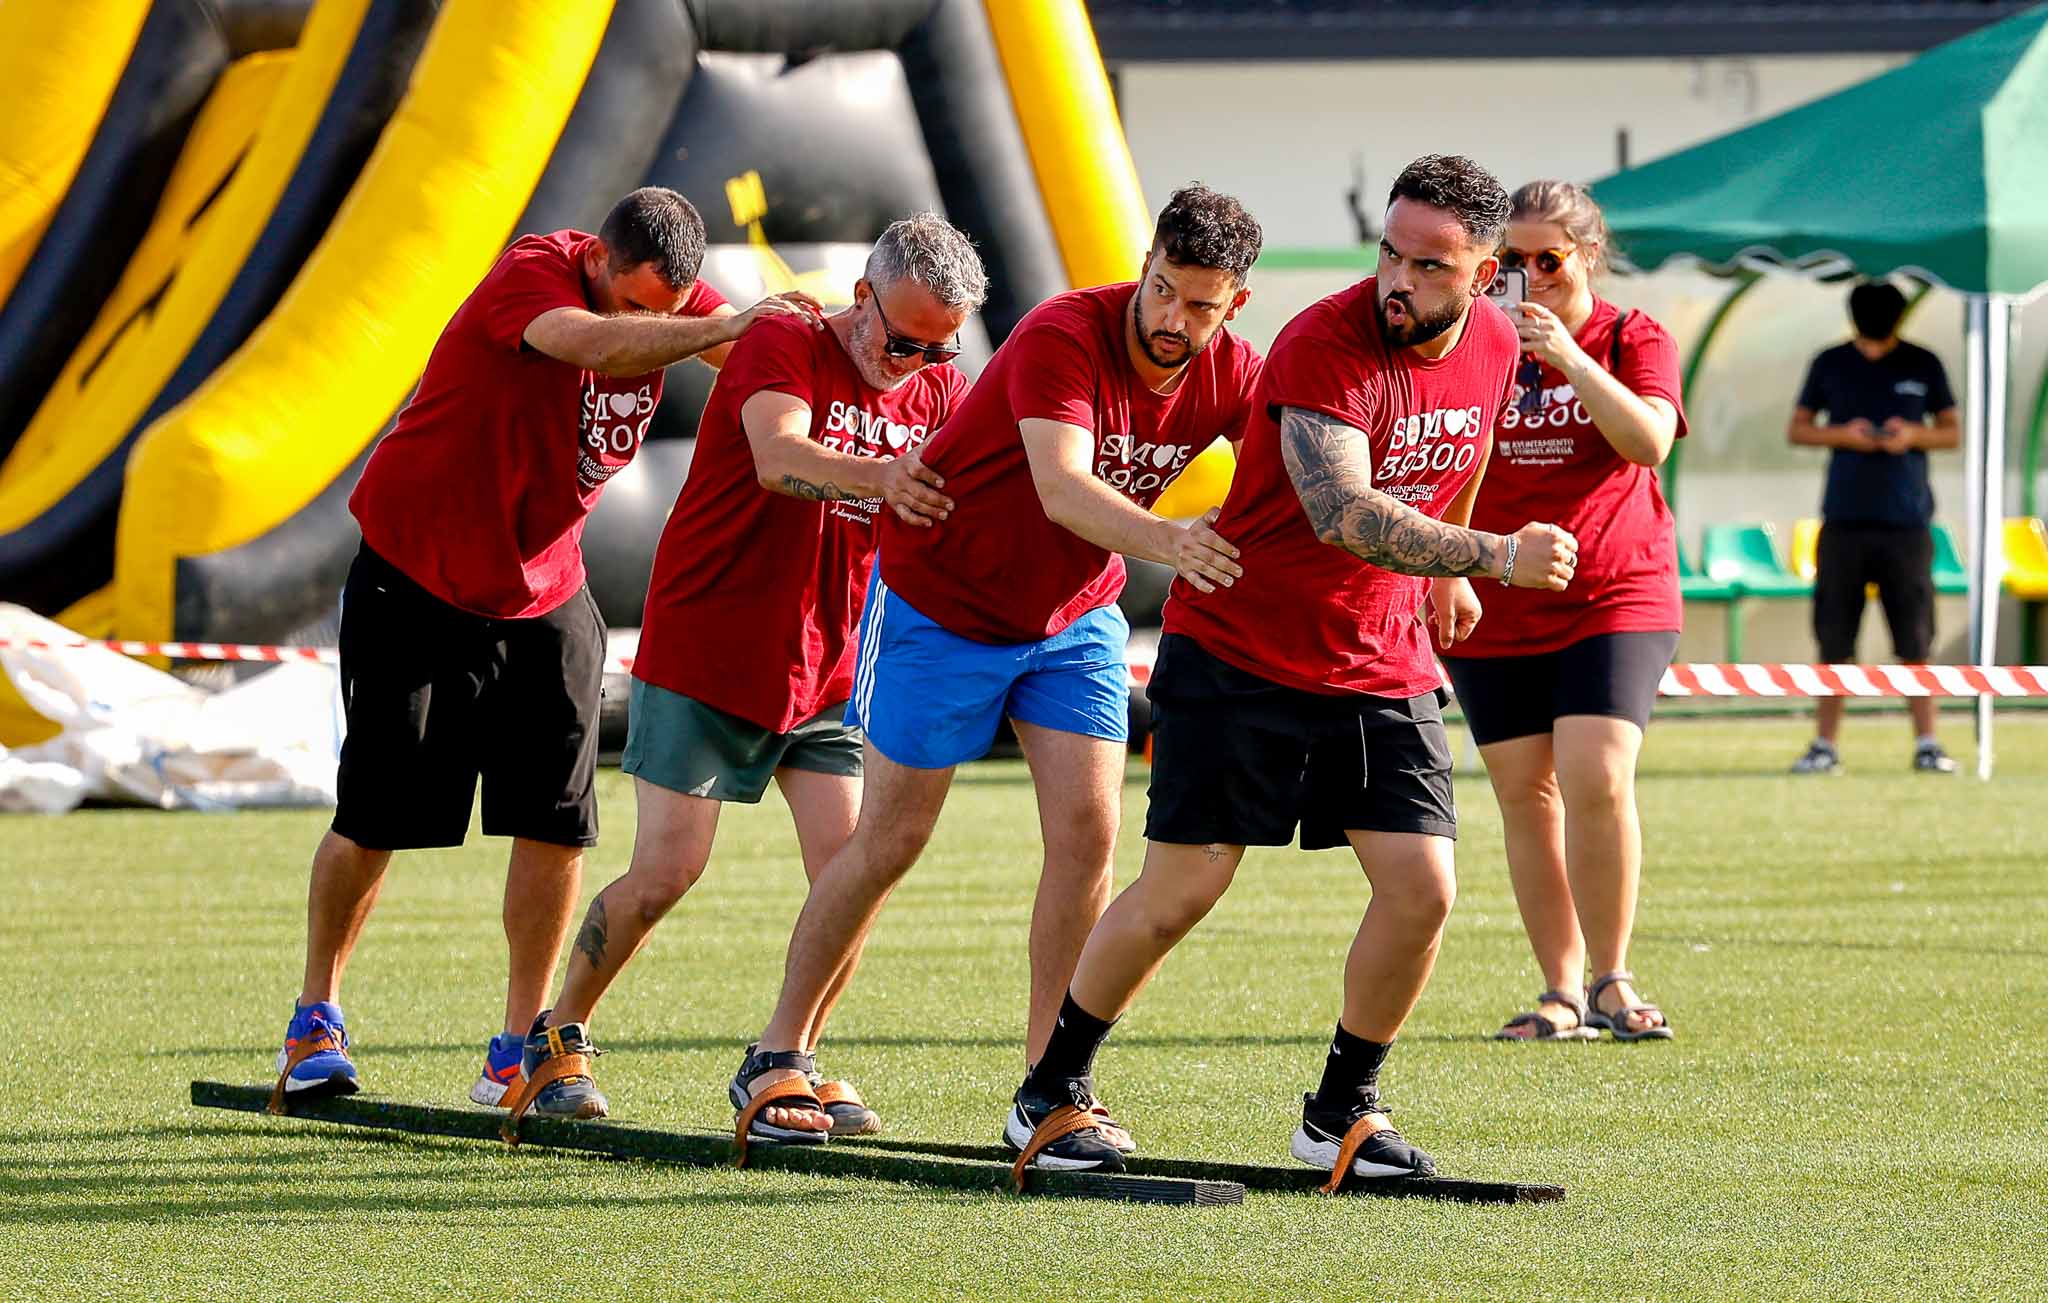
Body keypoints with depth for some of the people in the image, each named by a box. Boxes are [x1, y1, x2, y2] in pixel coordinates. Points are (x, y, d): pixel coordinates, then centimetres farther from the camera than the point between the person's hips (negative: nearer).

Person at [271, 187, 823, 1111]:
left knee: (557, 821, -4)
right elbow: (598, 346, -44)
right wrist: (728, 325, -46)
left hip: (544, 594, 5)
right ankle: (315, 1021, 18)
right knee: (375, 816, -1)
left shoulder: (667, 297, -5)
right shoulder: (534, 275, -24)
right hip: (413, 584, -5)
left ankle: (518, 1051, 5)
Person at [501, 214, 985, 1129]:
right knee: (667, 870, -7)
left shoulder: (939, 393, 4)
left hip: (826, 670, 5)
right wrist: (881, 478, -55)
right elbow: (779, 457, -35)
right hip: (706, 651, -5)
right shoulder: (782, 349, -15)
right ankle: (559, 1036, 15)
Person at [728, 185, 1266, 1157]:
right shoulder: (1062, 338, -30)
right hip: (942, 600, -5)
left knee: (1088, 829, -9)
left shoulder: (1229, 376, -11)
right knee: (891, 839, 1)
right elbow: (1063, 488, -43)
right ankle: (778, 1060, 14)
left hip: (1075, 618, 5)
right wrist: (1166, 541, -62)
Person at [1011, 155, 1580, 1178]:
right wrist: (1497, 556, -36)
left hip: (1384, 670, 5)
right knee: (1181, 889, -3)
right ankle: (1054, 1091, 15)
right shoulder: (1323, 345, -23)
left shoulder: (1492, 346, -1)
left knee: (1421, 891, -6)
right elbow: (1344, 514, -35)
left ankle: (1340, 1114, 12)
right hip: (1237, 652, -5)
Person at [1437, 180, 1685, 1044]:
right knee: (1525, 795, 2)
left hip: (1615, 599, -3)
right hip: (1495, 609, 3)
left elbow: (1649, 440, -17)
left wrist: (1570, 361, -25)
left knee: (1597, 782, -16)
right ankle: (1562, 992, 9)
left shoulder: (1634, 341, 1)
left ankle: (1611, 980, -3)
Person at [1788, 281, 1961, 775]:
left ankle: (1927, 744, 5)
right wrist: (1842, 434, -9)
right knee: (1834, 640, 0)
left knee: (1915, 641, -1)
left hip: (1906, 523, 0)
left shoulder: (1923, 366, 6)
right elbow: (1797, 429, 10)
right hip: (1844, 521, 1)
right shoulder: (1830, 365, 7)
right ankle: (1825, 744, 5)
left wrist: (1913, 435, -10)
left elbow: (1952, 433, 11)